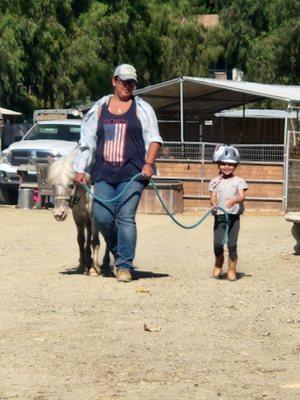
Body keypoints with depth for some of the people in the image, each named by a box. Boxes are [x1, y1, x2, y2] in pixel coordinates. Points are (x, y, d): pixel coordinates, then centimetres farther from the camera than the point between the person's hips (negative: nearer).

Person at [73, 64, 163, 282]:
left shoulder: (142, 109, 8)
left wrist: (148, 163, -10)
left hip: (132, 173, -3)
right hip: (104, 173, 3)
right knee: (102, 216, -5)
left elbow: (154, 139, 5)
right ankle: (118, 251, 23)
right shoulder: (99, 108, 14)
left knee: (126, 217, -10)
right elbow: (87, 141, 15)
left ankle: (125, 266, -7)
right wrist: (80, 169, 10)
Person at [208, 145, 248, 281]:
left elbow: (242, 196, -11)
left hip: (233, 216, -1)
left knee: (232, 244, -4)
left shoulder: (238, 181, 3)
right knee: (217, 244, -5)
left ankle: (232, 269, 12)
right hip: (219, 216, 1)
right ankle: (218, 264, 23)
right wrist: (213, 204, -22)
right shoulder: (215, 182, 9)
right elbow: (213, 197, 1)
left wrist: (233, 200, -32)